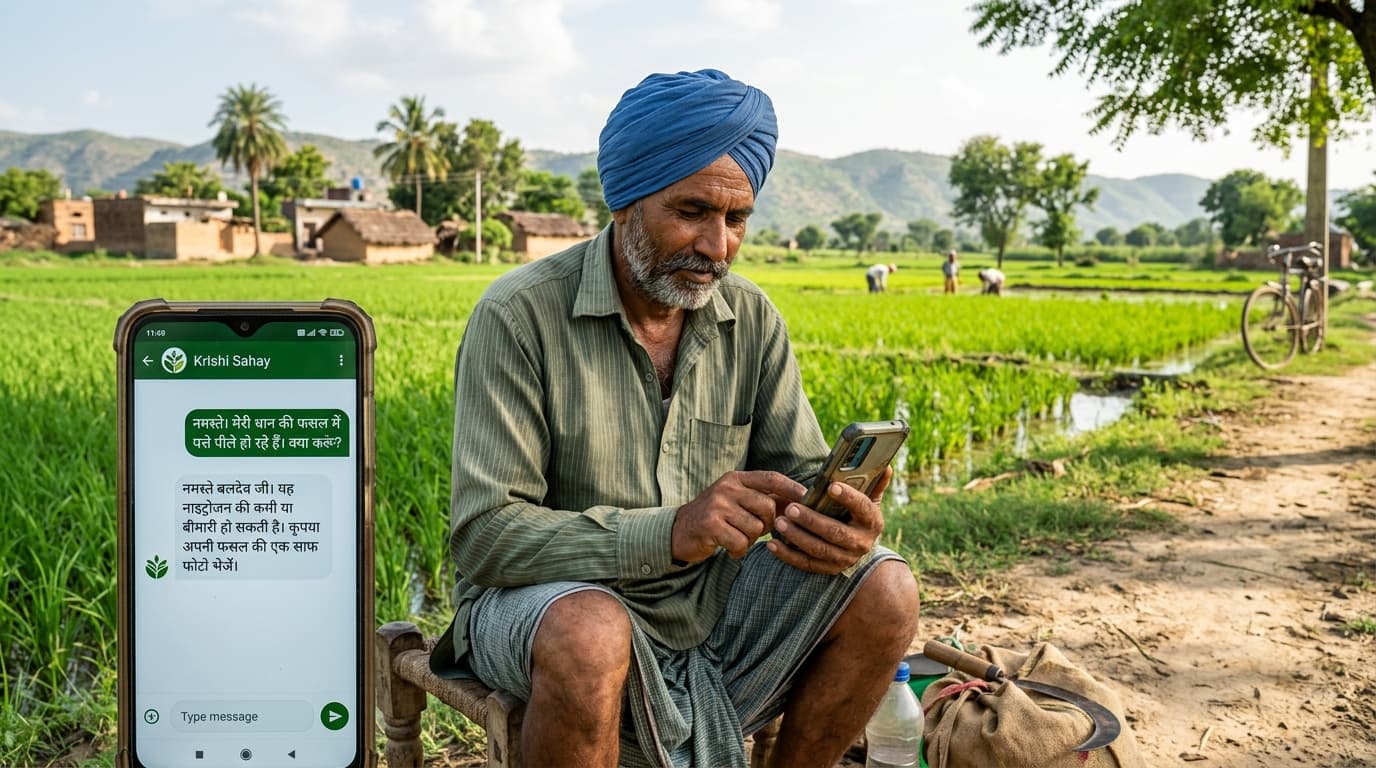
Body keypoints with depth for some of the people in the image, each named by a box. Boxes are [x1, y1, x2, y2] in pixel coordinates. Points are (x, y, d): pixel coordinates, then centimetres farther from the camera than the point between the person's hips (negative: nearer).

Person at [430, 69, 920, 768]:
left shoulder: (752, 318, 0)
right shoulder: (518, 316, -17)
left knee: (885, 593, -14)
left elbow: (803, 475, 2)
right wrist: (670, 531, -35)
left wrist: (842, 527, -25)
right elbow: (483, 536, -21)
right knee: (590, 634, -38)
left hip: (712, 604, 5)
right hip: (544, 599, -4)